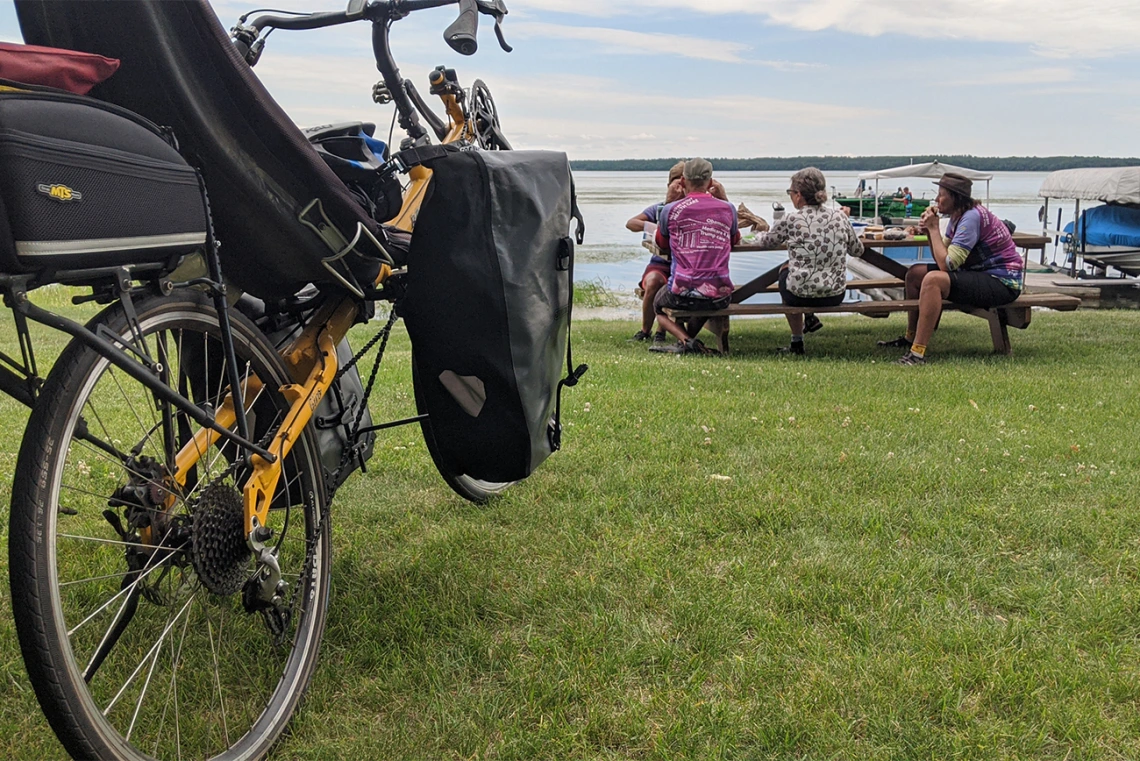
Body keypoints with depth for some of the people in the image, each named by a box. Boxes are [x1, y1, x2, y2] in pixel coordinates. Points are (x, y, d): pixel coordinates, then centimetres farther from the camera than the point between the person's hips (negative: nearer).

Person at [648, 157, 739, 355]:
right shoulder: (728, 209, 4)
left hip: (683, 292, -4)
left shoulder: (669, 210, -3)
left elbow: (662, 245, 16)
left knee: (658, 306, 29)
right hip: (719, 295, 4)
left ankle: (686, 341, 1)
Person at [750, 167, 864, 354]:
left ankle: (797, 342, 34)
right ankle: (810, 318, 34)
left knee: (784, 270, 31)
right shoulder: (840, 217, -1)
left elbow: (764, 242, 8)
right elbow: (857, 250, 13)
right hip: (835, 296, 4)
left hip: (800, 296, -4)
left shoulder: (791, 221, -11)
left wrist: (759, 235, 31)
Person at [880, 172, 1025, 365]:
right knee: (915, 273, 9)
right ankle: (910, 338, 21)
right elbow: (942, 258, 5)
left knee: (934, 279, -31)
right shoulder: (957, 216, 8)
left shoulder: (972, 217, -21)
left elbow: (946, 264, -25)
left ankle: (918, 353, -31)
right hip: (981, 274, 10)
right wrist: (930, 228, -6)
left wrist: (934, 228, -16)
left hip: (1003, 282, -10)